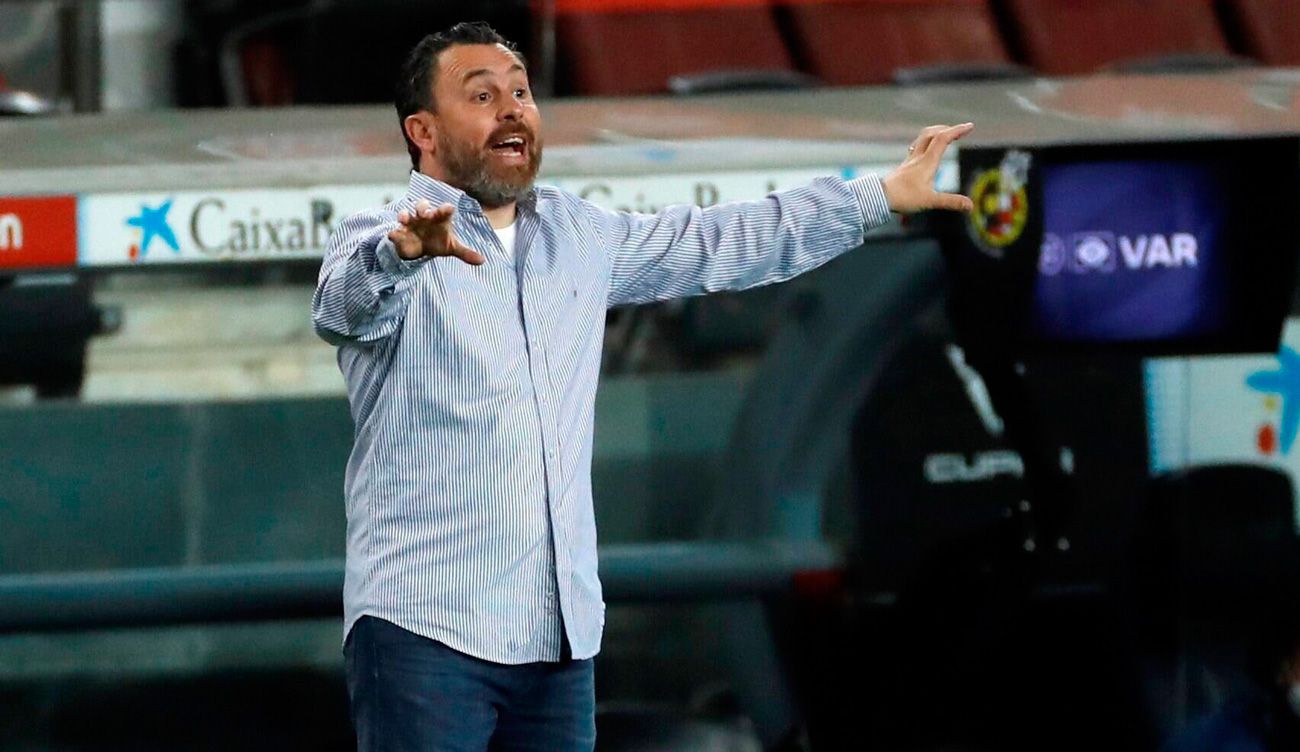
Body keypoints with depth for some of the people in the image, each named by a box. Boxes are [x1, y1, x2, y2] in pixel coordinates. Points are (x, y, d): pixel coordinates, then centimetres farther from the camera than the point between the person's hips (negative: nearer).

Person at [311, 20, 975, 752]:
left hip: (560, 635, 6)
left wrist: (884, 196, 24)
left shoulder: (579, 236, 16)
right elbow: (347, 301, -27)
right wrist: (403, 250, -51)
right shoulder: (379, 243, -5)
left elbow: (719, 244, 24)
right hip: (425, 629, -6)